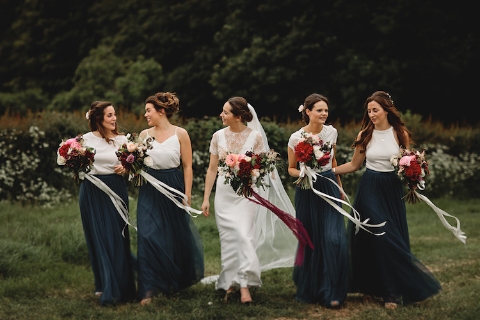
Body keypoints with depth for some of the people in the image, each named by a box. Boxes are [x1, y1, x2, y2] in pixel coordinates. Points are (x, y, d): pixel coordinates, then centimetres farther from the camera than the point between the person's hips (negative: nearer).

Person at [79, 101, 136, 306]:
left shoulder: (121, 140, 4)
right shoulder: (86, 139, 0)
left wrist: (124, 169, -11)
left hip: (115, 191, 1)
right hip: (92, 192, -1)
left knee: (117, 239, 0)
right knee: (99, 239, 3)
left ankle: (120, 287, 9)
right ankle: (104, 286, 14)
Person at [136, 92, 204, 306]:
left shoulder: (180, 134, -3)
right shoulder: (144, 135, 4)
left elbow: (187, 166, -3)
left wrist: (187, 194, -7)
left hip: (173, 189, -1)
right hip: (150, 191, 2)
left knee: (177, 237, 10)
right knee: (149, 237, -9)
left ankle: (178, 282, 35)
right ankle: (149, 289, -6)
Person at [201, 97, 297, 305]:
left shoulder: (255, 136, -5)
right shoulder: (218, 136, 2)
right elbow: (212, 169, 7)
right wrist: (206, 198, 5)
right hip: (224, 193, 3)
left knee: (243, 236, -13)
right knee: (228, 239, 4)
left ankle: (244, 284, -9)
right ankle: (231, 283, 14)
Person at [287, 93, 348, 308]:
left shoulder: (331, 132, 0)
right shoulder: (296, 138, -8)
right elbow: (291, 168, 4)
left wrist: (340, 186, 21)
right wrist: (302, 174, -18)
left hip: (329, 188, 2)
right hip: (307, 192, -2)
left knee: (333, 239, -9)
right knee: (310, 240, 6)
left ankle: (330, 292, 1)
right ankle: (309, 288, 25)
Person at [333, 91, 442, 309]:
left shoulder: (401, 134, -3)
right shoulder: (365, 135, 0)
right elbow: (354, 165, 7)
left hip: (392, 191, 0)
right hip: (370, 190, 1)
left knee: (392, 239, 0)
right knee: (371, 238, 0)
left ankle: (392, 291, 7)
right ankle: (371, 287, 14)